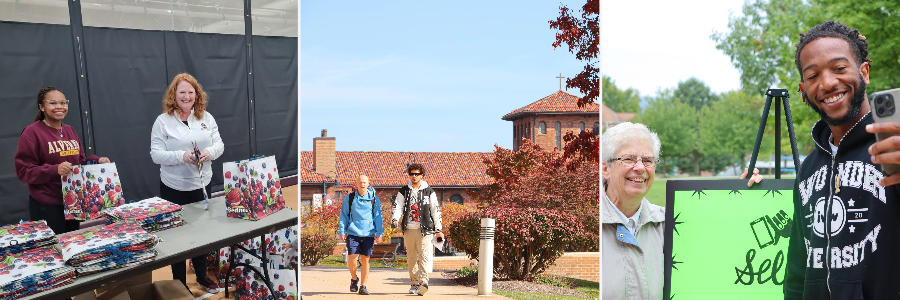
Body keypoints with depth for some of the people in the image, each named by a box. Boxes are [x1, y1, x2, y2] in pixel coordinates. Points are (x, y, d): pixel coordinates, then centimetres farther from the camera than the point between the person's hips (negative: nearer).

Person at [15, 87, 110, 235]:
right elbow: (23, 171, -12)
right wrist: (55, 170, -26)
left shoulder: (70, 131, 11)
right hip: (47, 205, -6)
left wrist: (97, 161, -3)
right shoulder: (31, 133, -9)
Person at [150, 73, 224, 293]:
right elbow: (156, 154, -12)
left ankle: (202, 276, 33)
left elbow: (219, 144, 3)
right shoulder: (163, 121, -7)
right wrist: (181, 156, -27)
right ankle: (179, 282, 22)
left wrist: (209, 152, -19)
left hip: (202, 185, 4)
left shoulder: (206, 117, 4)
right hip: (174, 188, -3)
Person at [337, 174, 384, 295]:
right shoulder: (349, 198, 6)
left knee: (365, 259, 1)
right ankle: (354, 279, 18)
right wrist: (342, 231, 5)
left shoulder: (374, 199, 5)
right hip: (353, 233, 0)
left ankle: (363, 286, 13)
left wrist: (379, 233, 1)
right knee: (352, 257, -10)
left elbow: (378, 217, 7)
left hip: (368, 234, 0)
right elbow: (343, 216, 11)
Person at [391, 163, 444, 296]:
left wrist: (438, 230, 5)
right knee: (411, 258, 8)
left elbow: (436, 210, 8)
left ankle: (423, 281, -25)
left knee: (424, 255, -16)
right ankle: (414, 284, 17)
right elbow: (397, 206, 4)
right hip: (409, 229, 3)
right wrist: (395, 219, -17)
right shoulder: (404, 191, 10)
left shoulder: (429, 191, 6)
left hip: (425, 229, -2)